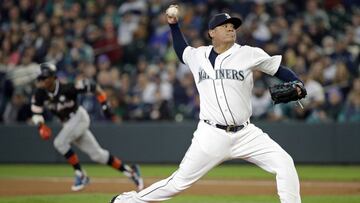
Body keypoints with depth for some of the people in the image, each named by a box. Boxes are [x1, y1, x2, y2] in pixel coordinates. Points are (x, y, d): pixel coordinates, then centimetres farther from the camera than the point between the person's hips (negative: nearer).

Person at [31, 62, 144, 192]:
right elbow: (36, 113, -6)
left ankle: (80, 175, -11)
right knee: (96, 154, 7)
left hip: (79, 117, -6)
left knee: (60, 142, -25)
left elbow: (93, 87, -19)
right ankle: (129, 170, 19)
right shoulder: (39, 93, -12)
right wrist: (41, 126, -25)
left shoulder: (67, 88, -27)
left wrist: (105, 105, -19)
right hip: (67, 123, 6)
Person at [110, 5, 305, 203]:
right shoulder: (198, 56, 8)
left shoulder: (249, 54, 0)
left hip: (245, 134, 0)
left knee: (284, 164, -16)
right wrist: (173, 25, 25)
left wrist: (296, 84, -15)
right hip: (211, 135, 0)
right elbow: (181, 51, 31)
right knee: (180, 181, 1)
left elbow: (279, 69, 2)